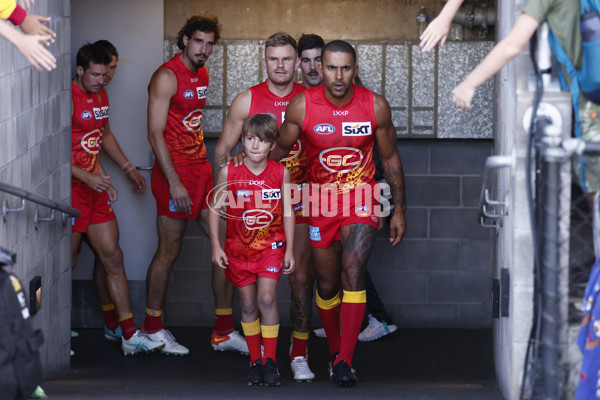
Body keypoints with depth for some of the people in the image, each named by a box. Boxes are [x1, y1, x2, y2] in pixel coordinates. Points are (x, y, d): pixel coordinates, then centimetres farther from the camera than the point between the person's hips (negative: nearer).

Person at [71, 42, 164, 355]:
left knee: (113, 258, 6)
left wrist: (104, 179, 15)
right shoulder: (70, 98, -15)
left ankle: (130, 335, 9)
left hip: (95, 187, 8)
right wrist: (87, 177, -22)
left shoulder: (100, 95, 12)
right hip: (72, 190, -8)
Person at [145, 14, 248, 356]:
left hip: (201, 170, 8)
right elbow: (156, 133, -16)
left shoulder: (202, 75, 13)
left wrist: (203, 163, 18)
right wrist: (175, 183, -21)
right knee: (170, 251, 0)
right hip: (175, 172, -8)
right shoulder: (167, 77, -12)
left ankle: (224, 332, 9)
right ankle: (153, 329, 14)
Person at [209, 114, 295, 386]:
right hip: (239, 247, 1)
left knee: (267, 298, -14)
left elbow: (287, 212, 2)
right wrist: (216, 246, -5)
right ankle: (255, 362, 16)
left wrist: (289, 249, 1)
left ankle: (270, 360, -6)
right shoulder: (230, 172, -7)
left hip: (271, 245, -1)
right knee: (249, 305, 6)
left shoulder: (281, 173, -5)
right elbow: (215, 208, 0)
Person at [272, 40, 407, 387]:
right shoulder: (302, 106, -12)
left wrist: (399, 210, 6)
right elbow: (280, 150, 5)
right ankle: (335, 349, 33)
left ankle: (345, 362, -20)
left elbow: (390, 158, 4)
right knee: (328, 284, 9)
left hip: (362, 200, -1)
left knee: (353, 273, -19)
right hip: (321, 201, 1)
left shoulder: (376, 107, -10)